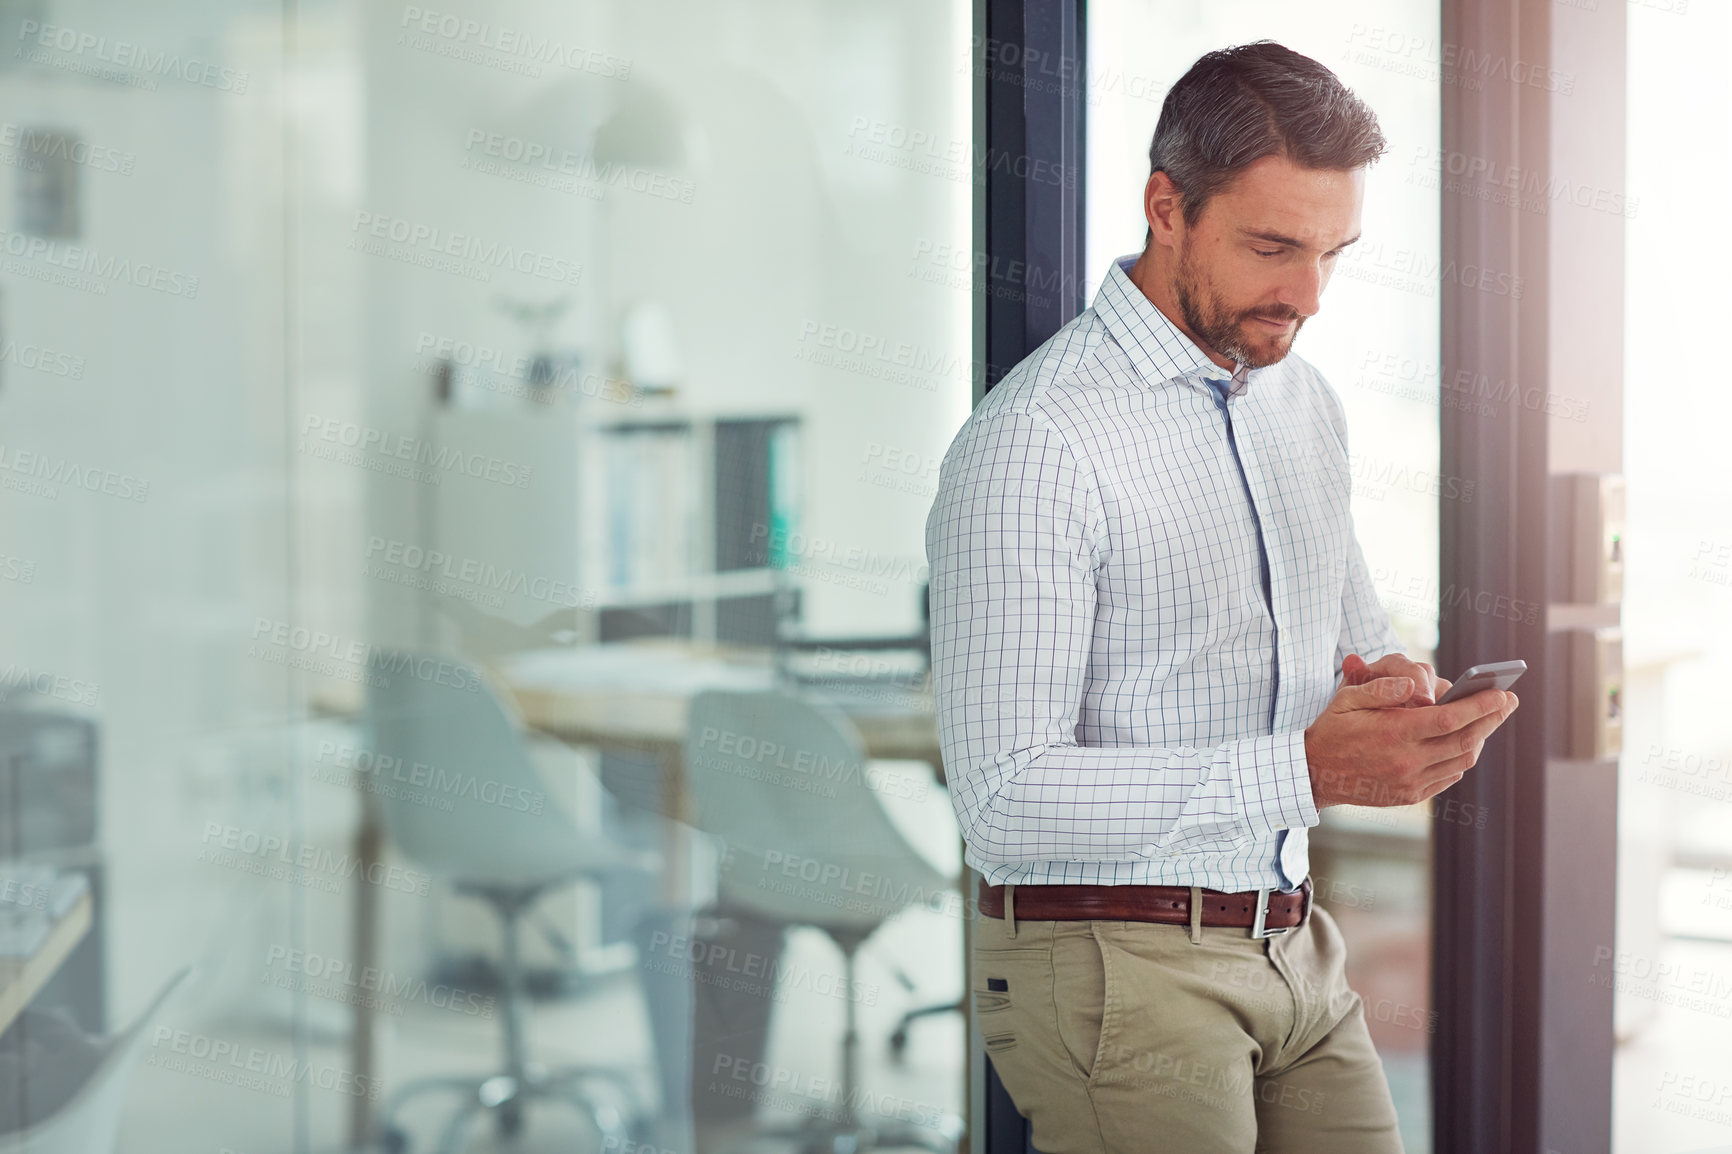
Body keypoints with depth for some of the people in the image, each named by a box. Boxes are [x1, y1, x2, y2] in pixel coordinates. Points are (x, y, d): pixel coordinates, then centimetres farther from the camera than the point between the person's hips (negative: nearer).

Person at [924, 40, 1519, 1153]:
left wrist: (1400, 691, -1)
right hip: (1114, 968, -7)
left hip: (1296, 954, 7)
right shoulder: (1035, 442, -16)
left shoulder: (1306, 403, 11)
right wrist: (1309, 771, -26)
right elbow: (1006, 801, -21)